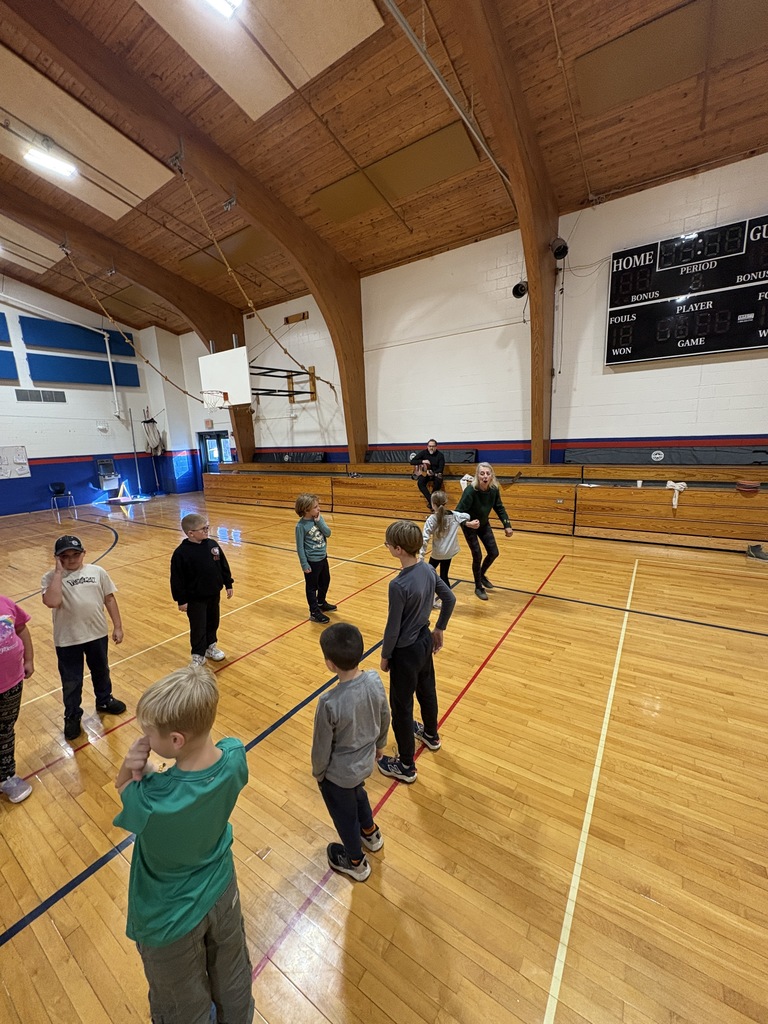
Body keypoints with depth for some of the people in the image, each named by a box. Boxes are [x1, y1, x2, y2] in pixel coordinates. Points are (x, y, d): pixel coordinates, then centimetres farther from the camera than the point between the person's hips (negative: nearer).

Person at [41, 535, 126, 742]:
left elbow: (109, 599, 1)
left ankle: (104, 701, 47)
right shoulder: (51, 578, -10)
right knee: (71, 682, 13)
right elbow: (52, 602, -28)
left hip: (97, 634, 2)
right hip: (67, 639, -2)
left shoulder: (97, 572, -4)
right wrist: (58, 572, -23)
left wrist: (117, 626, 0)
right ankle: (72, 717, 37)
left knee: (101, 672, 23)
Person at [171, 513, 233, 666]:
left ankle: (211, 646, 41)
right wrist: (181, 600, -11)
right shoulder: (181, 553, -19)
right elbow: (177, 579, -14)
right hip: (195, 599, -5)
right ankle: (198, 655, 27)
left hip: (214, 594, 5)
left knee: (213, 622, 20)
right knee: (198, 627, 8)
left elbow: (223, 566, 5)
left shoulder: (212, 545, -5)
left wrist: (228, 584, 8)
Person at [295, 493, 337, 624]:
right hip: (312, 561, -7)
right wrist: (305, 565, -15)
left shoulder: (318, 518, -3)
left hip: (323, 557, 7)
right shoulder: (301, 525, -21)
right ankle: (314, 612, 24)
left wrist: (319, 521, -20)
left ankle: (321, 603, 47)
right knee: (312, 587, 9)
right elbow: (300, 547, -16)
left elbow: (328, 533, -8)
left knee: (325, 581, 24)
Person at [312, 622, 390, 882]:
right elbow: (385, 719, -4)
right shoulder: (375, 680, -22)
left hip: (338, 773, -5)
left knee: (345, 816, 25)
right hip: (365, 762, 5)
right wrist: (379, 744, 16)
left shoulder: (330, 703, -37)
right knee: (358, 794, 36)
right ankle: (370, 833, 62)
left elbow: (322, 746, -20)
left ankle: (356, 862, 52)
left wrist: (318, 773, 2)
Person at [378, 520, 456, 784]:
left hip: (406, 652, -8)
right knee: (427, 691, 30)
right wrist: (439, 629, 15)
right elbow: (450, 599, 3)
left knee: (401, 708, 13)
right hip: (426, 641, 8)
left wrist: (385, 656, -6)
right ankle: (431, 735, 56)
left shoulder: (399, 585, -32)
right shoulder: (428, 569, -9)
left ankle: (406, 766, 33)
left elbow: (393, 628, -22)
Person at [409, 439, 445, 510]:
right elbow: (412, 462, -5)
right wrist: (422, 461, -20)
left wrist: (433, 473, -28)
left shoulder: (440, 455, -6)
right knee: (420, 482, -31)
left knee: (438, 481, -35)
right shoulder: (423, 452, -2)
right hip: (425, 473, 1)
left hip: (436, 473, -1)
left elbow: (441, 469, -10)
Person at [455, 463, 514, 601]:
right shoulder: (470, 491, -34)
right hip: (470, 526, -6)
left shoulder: (494, 489, -18)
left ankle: (482, 575, 39)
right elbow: (458, 512, -32)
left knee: (494, 553, 9)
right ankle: (478, 588, 19)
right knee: (477, 556, -3)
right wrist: (467, 523, -50)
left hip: (484, 524, 6)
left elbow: (499, 508, -2)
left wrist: (507, 525, -7)